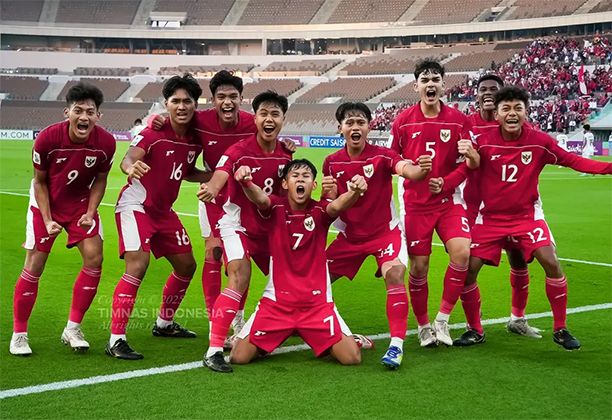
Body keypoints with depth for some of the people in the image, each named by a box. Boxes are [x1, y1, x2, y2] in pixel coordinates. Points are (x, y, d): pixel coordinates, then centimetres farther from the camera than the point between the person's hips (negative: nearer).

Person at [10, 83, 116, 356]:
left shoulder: (106, 143, -19)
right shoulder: (47, 139, -25)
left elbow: (100, 180, -2)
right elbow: (39, 182, -11)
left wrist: (90, 213, -13)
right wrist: (48, 221, -16)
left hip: (81, 203, 2)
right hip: (46, 203, -2)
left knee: (94, 259, -10)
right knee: (34, 266, -4)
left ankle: (72, 330, 5)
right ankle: (19, 335, 10)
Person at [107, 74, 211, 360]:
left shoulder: (195, 139, 0)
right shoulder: (155, 133, -19)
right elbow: (129, 157, -37)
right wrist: (130, 166, -60)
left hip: (163, 210, 8)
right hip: (136, 205, -8)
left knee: (186, 265, 13)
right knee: (138, 265, -22)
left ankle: (164, 323, 35)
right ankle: (116, 339, -17)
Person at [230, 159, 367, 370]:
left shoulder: (320, 211, -3)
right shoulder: (275, 207, -3)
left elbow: (338, 205, -26)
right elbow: (260, 198, -27)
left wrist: (355, 192, -49)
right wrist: (246, 182, -50)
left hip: (317, 302, 0)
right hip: (276, 300, 0)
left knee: (352, 358, -11)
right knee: (239, 357, -8)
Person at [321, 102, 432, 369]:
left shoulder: (382, 156, -14)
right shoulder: (332, 163, -3)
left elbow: (406, 170, -35)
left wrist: (421, 169, -59)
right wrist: (328, 194, -23)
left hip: (385, 231, -4)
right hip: (349, 236, 4)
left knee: (394, 275, -27)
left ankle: (397, 344, -22)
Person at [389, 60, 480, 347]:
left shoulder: (459, 120, 1)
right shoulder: (403, 121, 0)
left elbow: (474, 164, 1)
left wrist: (470, 154, -20)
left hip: (449, 199, 1)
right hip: (415, 203, 0)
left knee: (462, 252, -19)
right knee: (419, 266, -1)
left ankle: (443, 319, -1)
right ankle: (423, 325, 20)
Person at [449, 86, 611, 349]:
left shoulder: (540, 141, -11)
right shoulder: (484, 142, -12)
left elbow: (573, 161, -5)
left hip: (527, 214, 0)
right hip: (491, 216, 0)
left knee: (551, 264, -16)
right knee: (468, 268, -7)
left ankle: (560, 330, 5)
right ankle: (475, 330, 15)